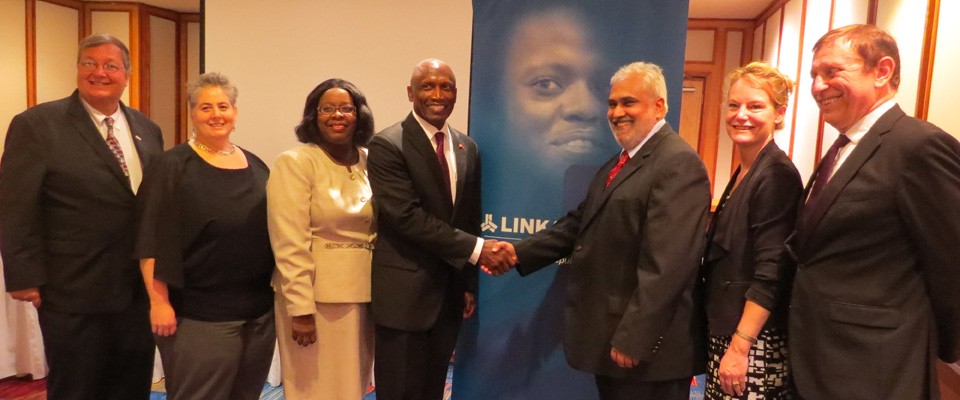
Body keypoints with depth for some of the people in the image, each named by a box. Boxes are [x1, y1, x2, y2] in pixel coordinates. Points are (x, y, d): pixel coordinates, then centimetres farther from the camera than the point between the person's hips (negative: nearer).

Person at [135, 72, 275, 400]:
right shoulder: (174, 167, -5)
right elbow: (151, 241, -9)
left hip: (261, 312, 5)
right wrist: (158, 301, -14)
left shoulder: (256, 166, 9)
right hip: (199, 317, -5)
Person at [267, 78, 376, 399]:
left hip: (364, 294, 5)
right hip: (316, 296, -5)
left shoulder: (370, 161, 5)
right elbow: (290, 244, -15)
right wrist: (300, 308, -17)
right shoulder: (294, 163, -10)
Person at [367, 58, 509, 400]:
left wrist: (470, 282, 9)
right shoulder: (387, 145, -10)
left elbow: (470, 218, 11)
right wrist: (475, 248, -19)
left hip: (450, 291, 6)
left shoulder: (467, 148, 9)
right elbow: (406, 216, -19)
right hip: (404, 293, -6)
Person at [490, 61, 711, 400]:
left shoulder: (678, 163, -17)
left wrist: (632, 339, -23)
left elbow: (666, 265, -24)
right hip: (610, 337, 9)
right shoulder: (617, 164, 15)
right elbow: (579, 223, 11)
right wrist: (520, 253, 1)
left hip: (646, 346, -9)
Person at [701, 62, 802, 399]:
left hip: (754, 344, -8)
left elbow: (771, 275, -20)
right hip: (725, 334, 8)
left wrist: (739, 348, -19)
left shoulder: (777, 175, -16)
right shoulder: (743, 173, 9)